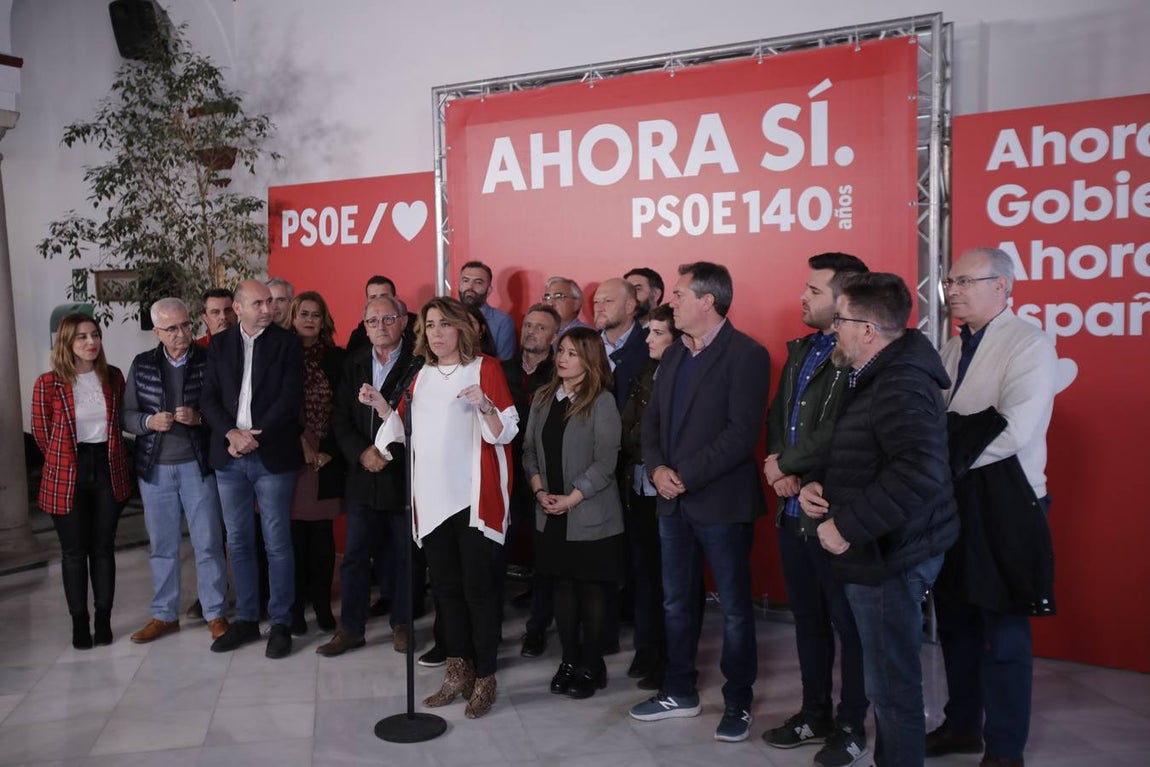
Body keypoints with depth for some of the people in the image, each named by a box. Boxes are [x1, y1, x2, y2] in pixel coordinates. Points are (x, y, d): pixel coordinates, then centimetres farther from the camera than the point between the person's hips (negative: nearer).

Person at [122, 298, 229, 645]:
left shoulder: (209, 361, -3)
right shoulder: (142, 365, 5)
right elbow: (126, 415, 6)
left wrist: (199, 417, -20)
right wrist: (150, 421, -14)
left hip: (198, 465, -2)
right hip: (154, 468, 3)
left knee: (209, 544, 3)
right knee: (162, 545, 12)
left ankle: (215, 613, 15)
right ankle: (164, 615, 26)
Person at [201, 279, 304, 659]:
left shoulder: (286, 343, 0)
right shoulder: (219, 344, 9)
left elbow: (290, 398, -8)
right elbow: (209, 399, 4)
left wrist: (255, 436, -14)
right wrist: (231, 434, -12)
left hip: (272, 455, -3)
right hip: (229, 457, 3)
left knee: (277, 542, 1)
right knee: (238, 541, 11)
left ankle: (281, 623, 11)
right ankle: (246, 618, 23)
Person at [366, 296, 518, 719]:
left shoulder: (485, 368, -3)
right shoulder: (421, 375, 14)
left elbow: (505, 433, -9)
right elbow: (410, 434, 18)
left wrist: (485, 406, -27)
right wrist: (381, 405, 5)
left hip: (474, 497, -5)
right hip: (432, 497, 6)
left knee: (477, 588, -1)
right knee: (446, 587, 12)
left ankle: (484, 678, 12)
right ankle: (458, 670, 26)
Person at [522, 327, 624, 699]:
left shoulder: (602, 402, -10)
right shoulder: (543, 398, 8)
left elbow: (605, 462, -13)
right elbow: (530, 449, 10)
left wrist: (570, 499, -15)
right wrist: (539, 490, -4)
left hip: (591, 518, -5)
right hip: (550, 516, 5)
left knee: (592, 591, 4)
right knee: (562, 587, 12)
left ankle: (592, 667, 18)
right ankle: (570, 661, 25)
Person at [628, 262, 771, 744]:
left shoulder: (746, 355, -11)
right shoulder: (673, 356, 13)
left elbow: (743, 432, -19)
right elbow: (651, 421, 12)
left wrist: (686, 475, -20)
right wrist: (657, 468, -7)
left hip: (721, 502, -7)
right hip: (673, 502, 7)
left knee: (734, 608, 7)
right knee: (676, 603, 16)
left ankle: (738, 702, 23)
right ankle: (680, 691, 31)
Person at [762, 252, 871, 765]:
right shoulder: (801, 350, 13)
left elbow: (837, 434, -24)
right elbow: (777, 416, 13)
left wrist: (784, 465, -11)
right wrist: (779, 469, -5)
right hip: (793, 508, 8)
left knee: (848, 622, 8)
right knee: (807, 616, 18)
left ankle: (851, 725, 25)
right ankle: (815, 714, 34)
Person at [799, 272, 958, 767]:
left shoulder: (901, 384, -21)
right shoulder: (875, 377, 13)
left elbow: (919, 474, -34)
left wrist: (848, 527, -26)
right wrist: (814, 482, 4)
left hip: (891, 556, -10)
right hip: (881, 550, 10)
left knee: (892, 683, 1)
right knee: (889, 676, 20)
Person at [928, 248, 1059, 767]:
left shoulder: (1029, 345, -11)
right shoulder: (953, 349, 12)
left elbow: (1013, 431, -23)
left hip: (1003, 506, -7)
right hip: (952, 502, 7)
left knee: (1002, 634, 3)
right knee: (955, 623, 17)